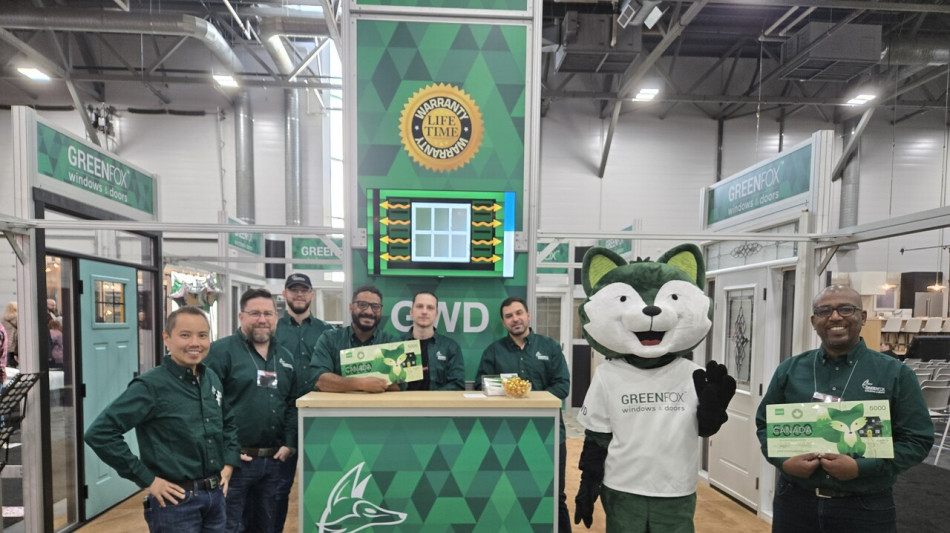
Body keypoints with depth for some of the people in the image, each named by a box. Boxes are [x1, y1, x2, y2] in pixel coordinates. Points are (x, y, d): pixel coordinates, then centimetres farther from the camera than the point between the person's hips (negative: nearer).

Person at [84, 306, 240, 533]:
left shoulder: (212, 379, 4)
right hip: (177, 500, -5)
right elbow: (99, 433, -19)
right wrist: (146, 479, -17)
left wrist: (229, 462, 7)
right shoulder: (152, 385, -15)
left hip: (216, 495, 6)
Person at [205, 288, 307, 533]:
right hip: (234, 460, -5)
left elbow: (295, 404, 11)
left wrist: (290, 444, 0)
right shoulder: (221, 351, -7)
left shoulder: (287, 358, 12)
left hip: (277, 461, 5)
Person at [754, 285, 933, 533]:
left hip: (866, 507, -1)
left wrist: (862, 468, -15)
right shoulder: (790, 370, 2)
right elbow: (765, 423, 7)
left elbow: (918, 439, -3)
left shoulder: (895, 373, -2)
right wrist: (783, 461, -10)